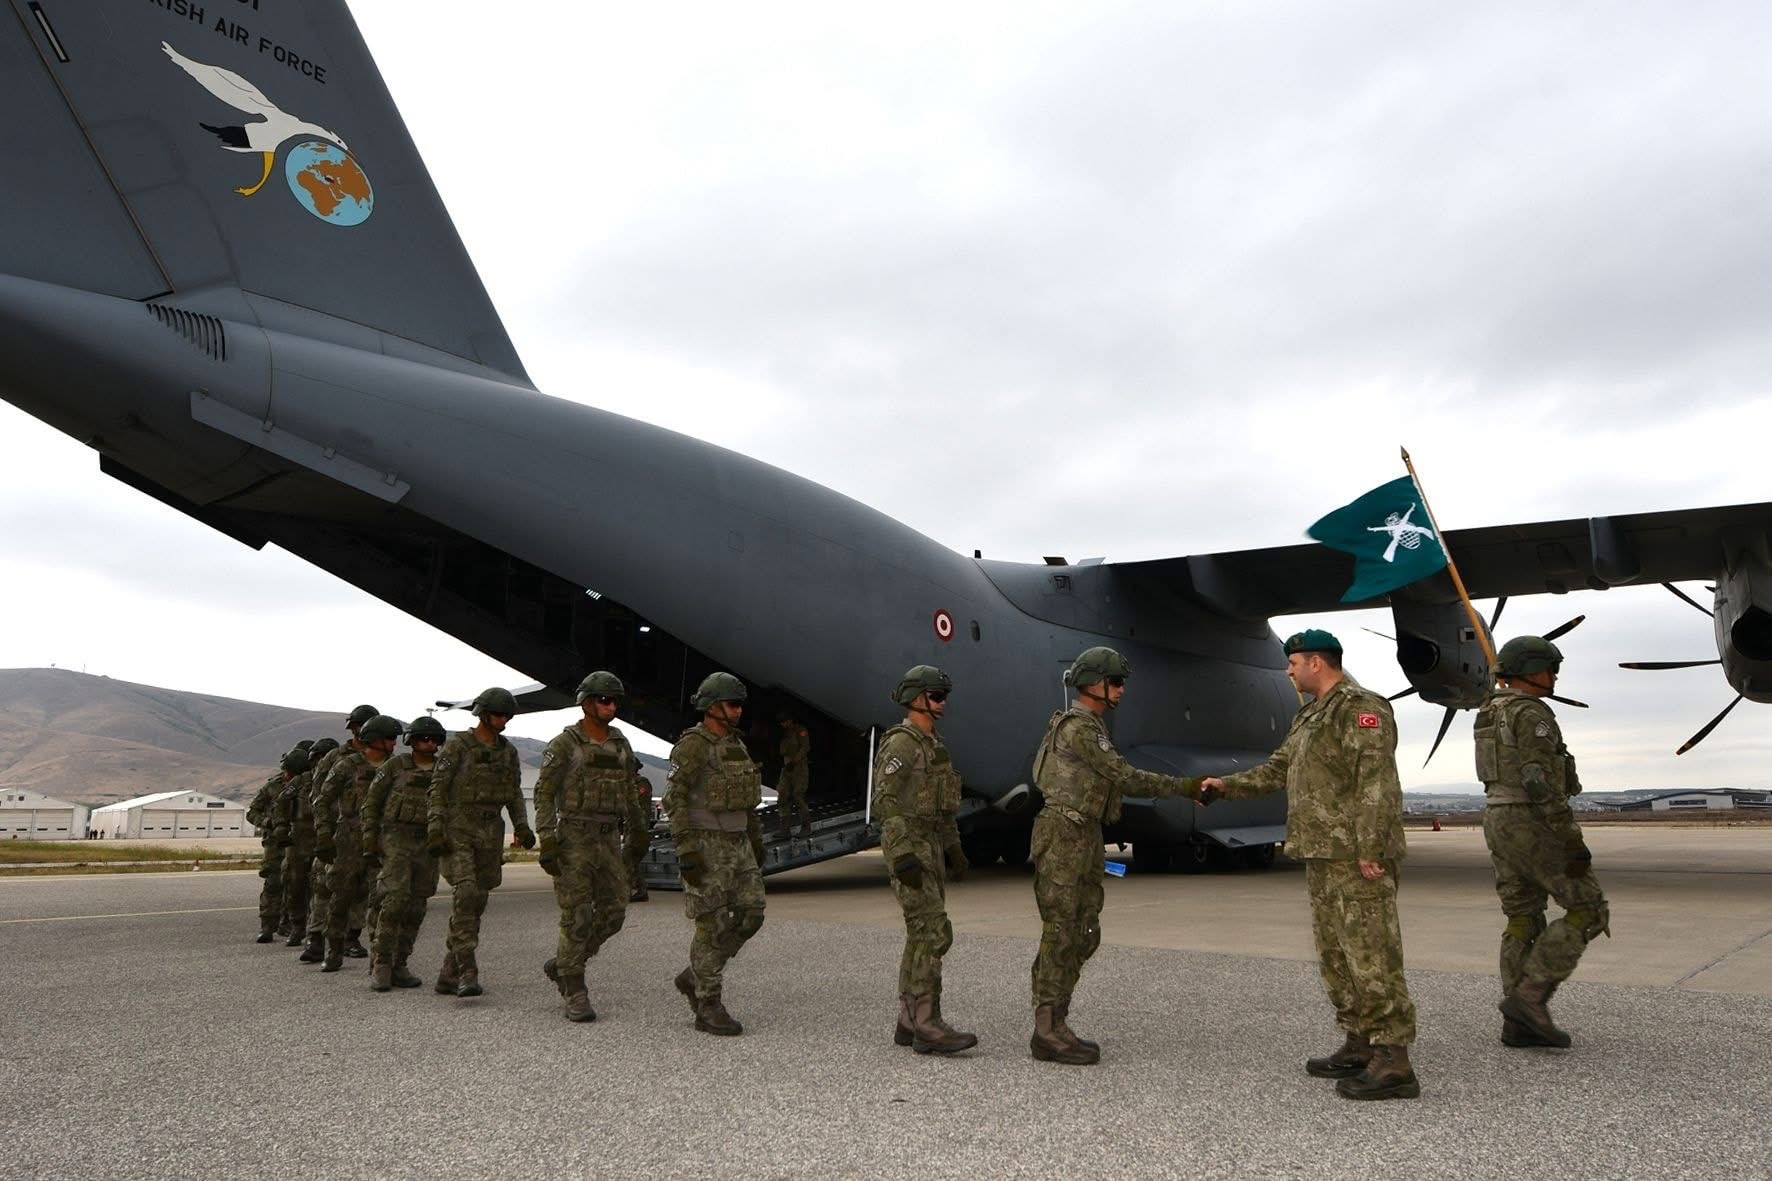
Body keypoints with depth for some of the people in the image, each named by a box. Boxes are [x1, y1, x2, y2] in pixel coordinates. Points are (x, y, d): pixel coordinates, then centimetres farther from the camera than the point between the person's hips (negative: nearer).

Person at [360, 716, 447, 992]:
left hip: (428, 844, 4)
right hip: (396, 839, -4)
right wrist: (369, 845, -3)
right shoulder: (395, 766, -1)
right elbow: (371, 804, 2)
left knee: (415, 908, 5)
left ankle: (398, 966, 14)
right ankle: (380, 965, -9)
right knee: (395, 899, -18)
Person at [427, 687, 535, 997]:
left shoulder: (507, 750, 10)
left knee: (477, 902, 6)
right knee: (466, 894, -20)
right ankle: (467, 972, -22)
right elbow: (438, 789, -9)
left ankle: (448, 974, 16)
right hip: (457, 830, -6)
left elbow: (514, 793, 13)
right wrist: (435, 831, -17)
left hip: (490, 833, 6)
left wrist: (522, 826, -1)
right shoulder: (456, 745, -7)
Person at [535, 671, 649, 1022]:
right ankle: (575, 996, 4)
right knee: (577, 917, -6)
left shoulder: (619, 744, 10)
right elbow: (543, 794, -9)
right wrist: (547, 841, -17)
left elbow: (628, 792, 17)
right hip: (573, 839, -6)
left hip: (607, 840, 6)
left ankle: (561, 965, 24)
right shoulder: (563, 745, -7)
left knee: (611, 913, 3)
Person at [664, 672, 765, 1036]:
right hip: (704, 846, -8)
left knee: (750, 915, 3)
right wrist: (685, 850, -22)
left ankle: (694, 977, 19)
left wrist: (756, 841, 19)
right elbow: (674, 799, -17)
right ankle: (708, 1008, 6)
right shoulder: (691, 746, -13)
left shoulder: (735, 745, 13)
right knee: (713, 925, -5)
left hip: (735, 844, 8)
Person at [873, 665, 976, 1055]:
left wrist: (953, 848, 18)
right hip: (908, 850, -10)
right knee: (935, 934, -12)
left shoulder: (931, 745, 17)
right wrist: (903, 856, -25)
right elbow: (886, 802, -20)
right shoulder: (900, 743, -14)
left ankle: (910, 1022, 13)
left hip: (930, 848, 10)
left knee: (922, 935, 8)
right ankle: (927, 1026, -9)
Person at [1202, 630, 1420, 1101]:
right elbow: (1278, 769, 25)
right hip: (1322, 855, 10)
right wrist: (1226, 785, 21)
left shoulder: (1361, 708, -11)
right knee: (1336, 955, 13)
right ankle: (1360, 1046, 22)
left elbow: (1377, 783, -19)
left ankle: (1394, 1063, -5)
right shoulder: (1309, 717, 19)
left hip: (1356, 857, -10)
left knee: (1371, 954, -9)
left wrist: (1371, 850, -23)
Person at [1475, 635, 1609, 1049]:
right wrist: (1574, 841, -22)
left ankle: (1519, 1024, 7)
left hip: (1502, 823, 9)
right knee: (1588, 912, 0)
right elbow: (1542, 783, -22)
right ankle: (1529, 997, -5)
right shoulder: (1531, 713, -15)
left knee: (1524, 922, 9)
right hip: (1533, 827, -9)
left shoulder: (1493, 716, 16)